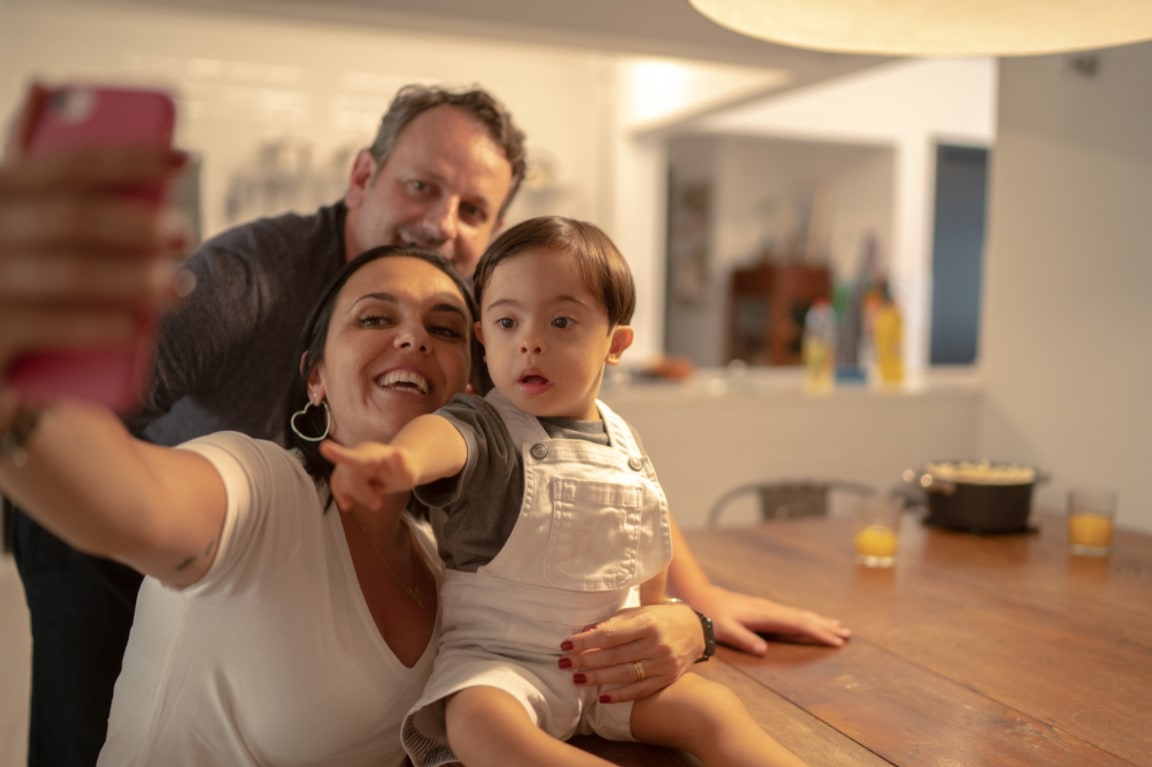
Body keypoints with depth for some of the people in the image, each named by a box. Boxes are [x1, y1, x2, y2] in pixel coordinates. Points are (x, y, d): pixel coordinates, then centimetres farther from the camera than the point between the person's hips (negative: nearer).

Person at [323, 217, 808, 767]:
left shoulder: (621, 440, 4)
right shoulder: (485, 431, -13)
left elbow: (650, 535, 21)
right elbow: (443, 433, -40)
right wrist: (400, 458, -62)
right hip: (497, 659, -4)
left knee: (713, 709, -16)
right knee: (477, 722, -35)